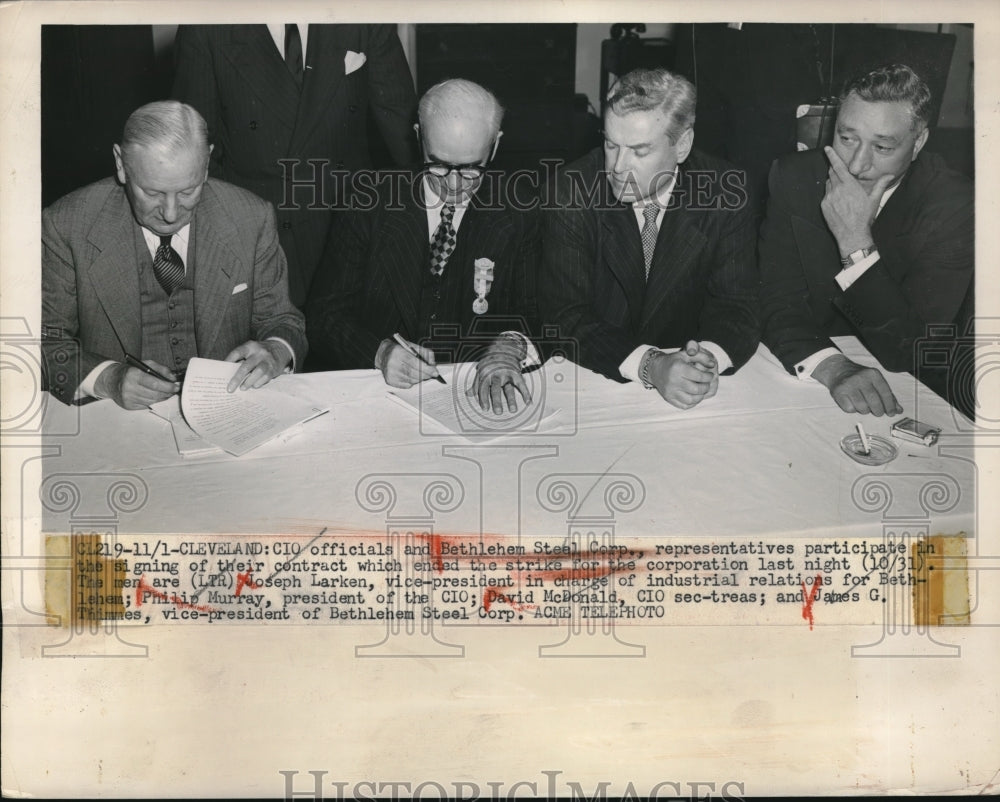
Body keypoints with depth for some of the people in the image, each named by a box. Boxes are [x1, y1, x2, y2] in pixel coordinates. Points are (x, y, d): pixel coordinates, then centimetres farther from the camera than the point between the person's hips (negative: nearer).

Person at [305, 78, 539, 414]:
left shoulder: (516, 219, 4)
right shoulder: (370, 207, 3)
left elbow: (537, 317, -2)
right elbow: (325, 316, 1)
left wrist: (510, 346, -26)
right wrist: (379, 352, -19)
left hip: (477, 399, 1)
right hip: (377, 397, 0)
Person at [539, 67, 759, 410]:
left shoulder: (725, 193, -4)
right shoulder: (571, 192, -9)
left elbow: (736, 305, -5)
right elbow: (565, 314, -13)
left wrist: (710, 357, -27)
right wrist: (651, 366, -27)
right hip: (591, 385, -1)